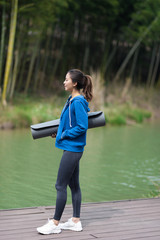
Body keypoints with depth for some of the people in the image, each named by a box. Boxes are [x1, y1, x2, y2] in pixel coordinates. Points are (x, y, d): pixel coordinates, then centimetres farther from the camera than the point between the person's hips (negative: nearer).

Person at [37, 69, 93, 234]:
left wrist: (64, 134, -13)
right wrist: (60, 132, 10)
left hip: (72, 149, -10)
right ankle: (75, 221, 21)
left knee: (60, 186, -3)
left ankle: (55, 224, 5)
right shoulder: (72, 100, 11)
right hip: (72, 148, 10)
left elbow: (82, 127, -21)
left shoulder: (78, 102, -18)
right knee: (74, 185, 13)